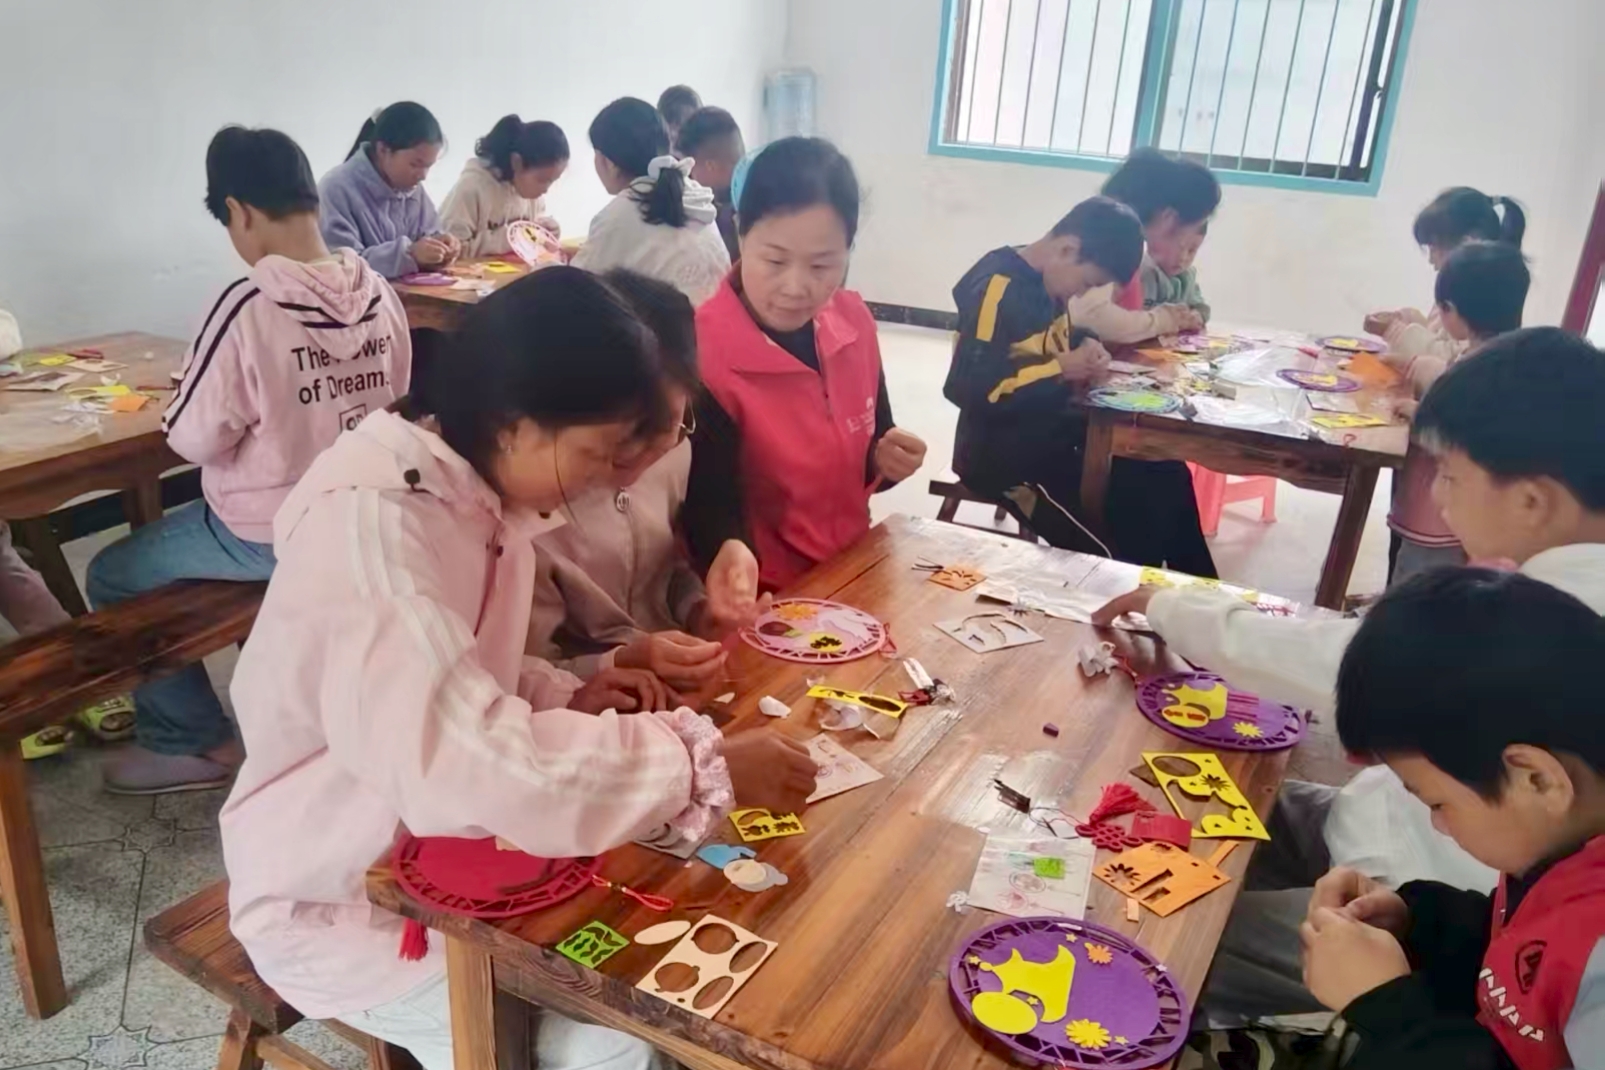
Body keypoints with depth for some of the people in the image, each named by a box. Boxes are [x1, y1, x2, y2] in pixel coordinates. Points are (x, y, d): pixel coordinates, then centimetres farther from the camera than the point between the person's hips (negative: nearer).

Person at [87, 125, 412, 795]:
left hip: (268, 535, -7)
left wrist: (190, 394, 4)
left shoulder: (248, 305, -24)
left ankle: (195, 743, 21)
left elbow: (196, 438, -18)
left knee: (113, 577, 16)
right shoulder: (378, 293, -5)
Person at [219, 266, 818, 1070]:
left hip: (446, 842, 7)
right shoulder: (368, 523, -30)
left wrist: (567, 700, -9)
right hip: (343, 895, -7)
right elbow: (468, 764, -39)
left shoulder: (479, 494, -3)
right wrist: (705, 766, -32)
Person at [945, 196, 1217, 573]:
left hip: (1052, 432, 9)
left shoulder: (1047, 283, 6)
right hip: (1002, 450, -9)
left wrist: (1087, 347, 1)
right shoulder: (998, 288, -20)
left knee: (1165, 478, 5)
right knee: (1114, 550, -17)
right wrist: (1062, 368, -20)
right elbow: (969, 389, -28)